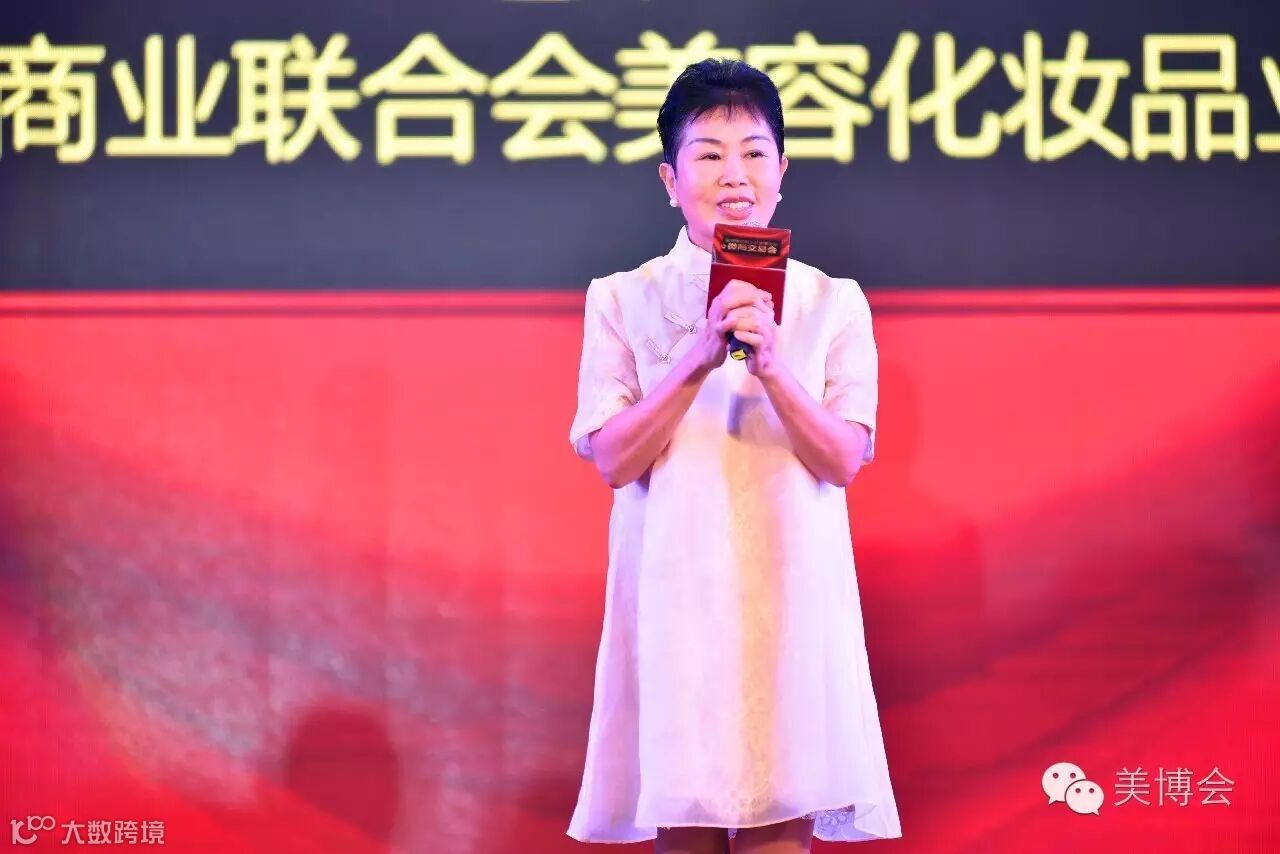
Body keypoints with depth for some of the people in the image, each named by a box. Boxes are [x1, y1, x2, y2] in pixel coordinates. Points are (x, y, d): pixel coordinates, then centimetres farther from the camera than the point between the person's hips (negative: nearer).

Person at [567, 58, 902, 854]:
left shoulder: (833, 303, 5)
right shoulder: (622, 300, 4)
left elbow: (844, 461, -3)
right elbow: (614, 459, -5)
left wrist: (773, 368, -20)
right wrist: (700, 358, -18)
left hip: (790, 591, 0)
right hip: (674, 590, 0)